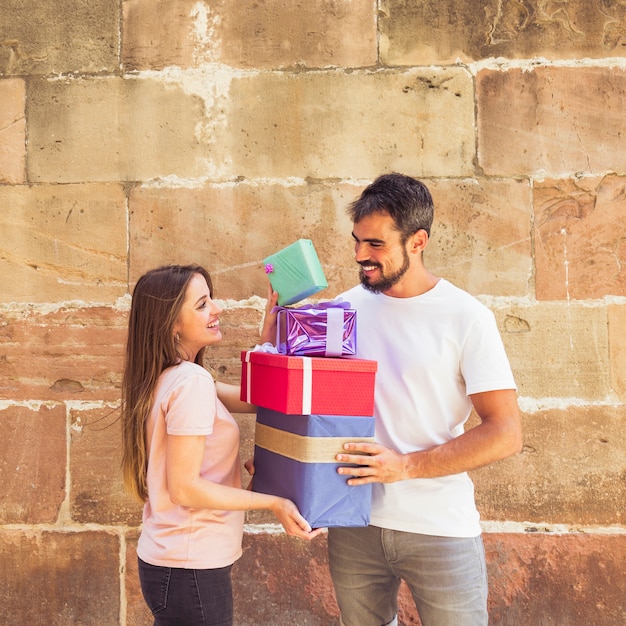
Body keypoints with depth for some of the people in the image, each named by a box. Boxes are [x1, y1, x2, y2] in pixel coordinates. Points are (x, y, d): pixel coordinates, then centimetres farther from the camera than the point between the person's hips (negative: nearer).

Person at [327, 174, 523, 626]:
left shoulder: (466, 317, -10)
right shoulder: (350, 306, 3)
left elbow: (505, 433, -13)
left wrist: (406, 466, -20)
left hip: (440, 529, -4)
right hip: (354, 522, 4)